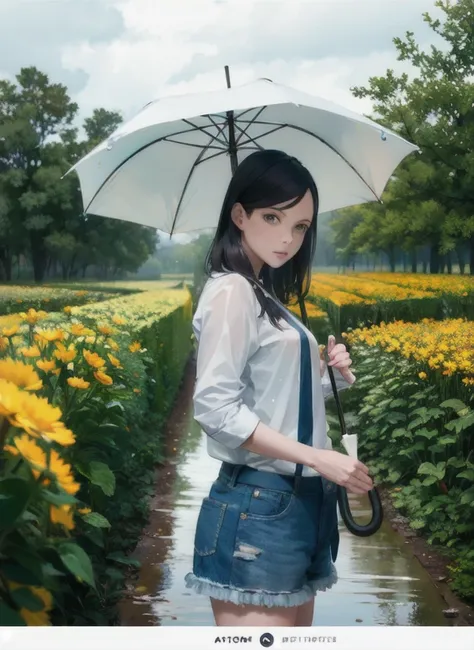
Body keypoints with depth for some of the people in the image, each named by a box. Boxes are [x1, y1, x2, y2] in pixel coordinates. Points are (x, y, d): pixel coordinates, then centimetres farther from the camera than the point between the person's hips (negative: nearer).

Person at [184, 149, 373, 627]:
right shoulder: (231, 291, -11)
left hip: (299, 503, 9)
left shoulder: (266, 296, 15)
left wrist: (333, 376, 1)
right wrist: (318, 458, -20)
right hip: (257, 508, -9)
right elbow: (216, 408, -19)